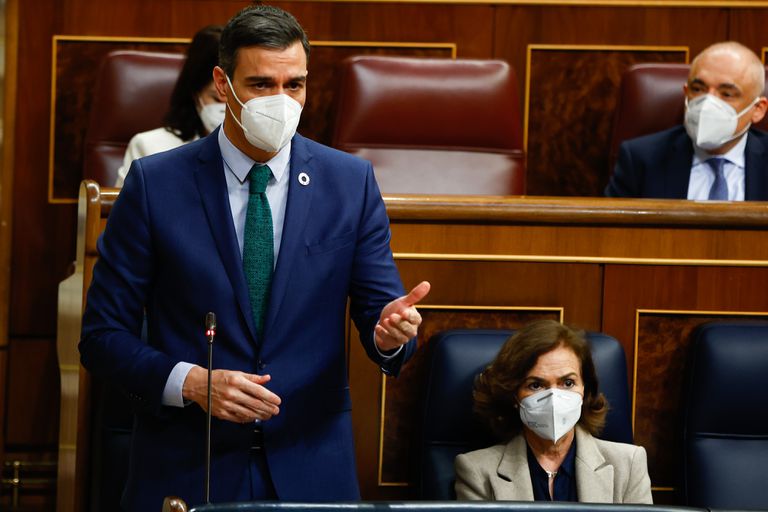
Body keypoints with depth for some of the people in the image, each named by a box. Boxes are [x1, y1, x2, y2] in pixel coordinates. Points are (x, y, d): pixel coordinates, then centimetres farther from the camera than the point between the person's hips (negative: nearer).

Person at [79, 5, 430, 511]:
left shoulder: (351, 181, 1)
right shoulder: (156, 183, -5)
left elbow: (379, 308, 2)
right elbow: (103, 336, -3)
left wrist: (391, 330, -21)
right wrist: (190, 382, -19)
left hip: (312, 469, 2)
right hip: (186, 469, -1)